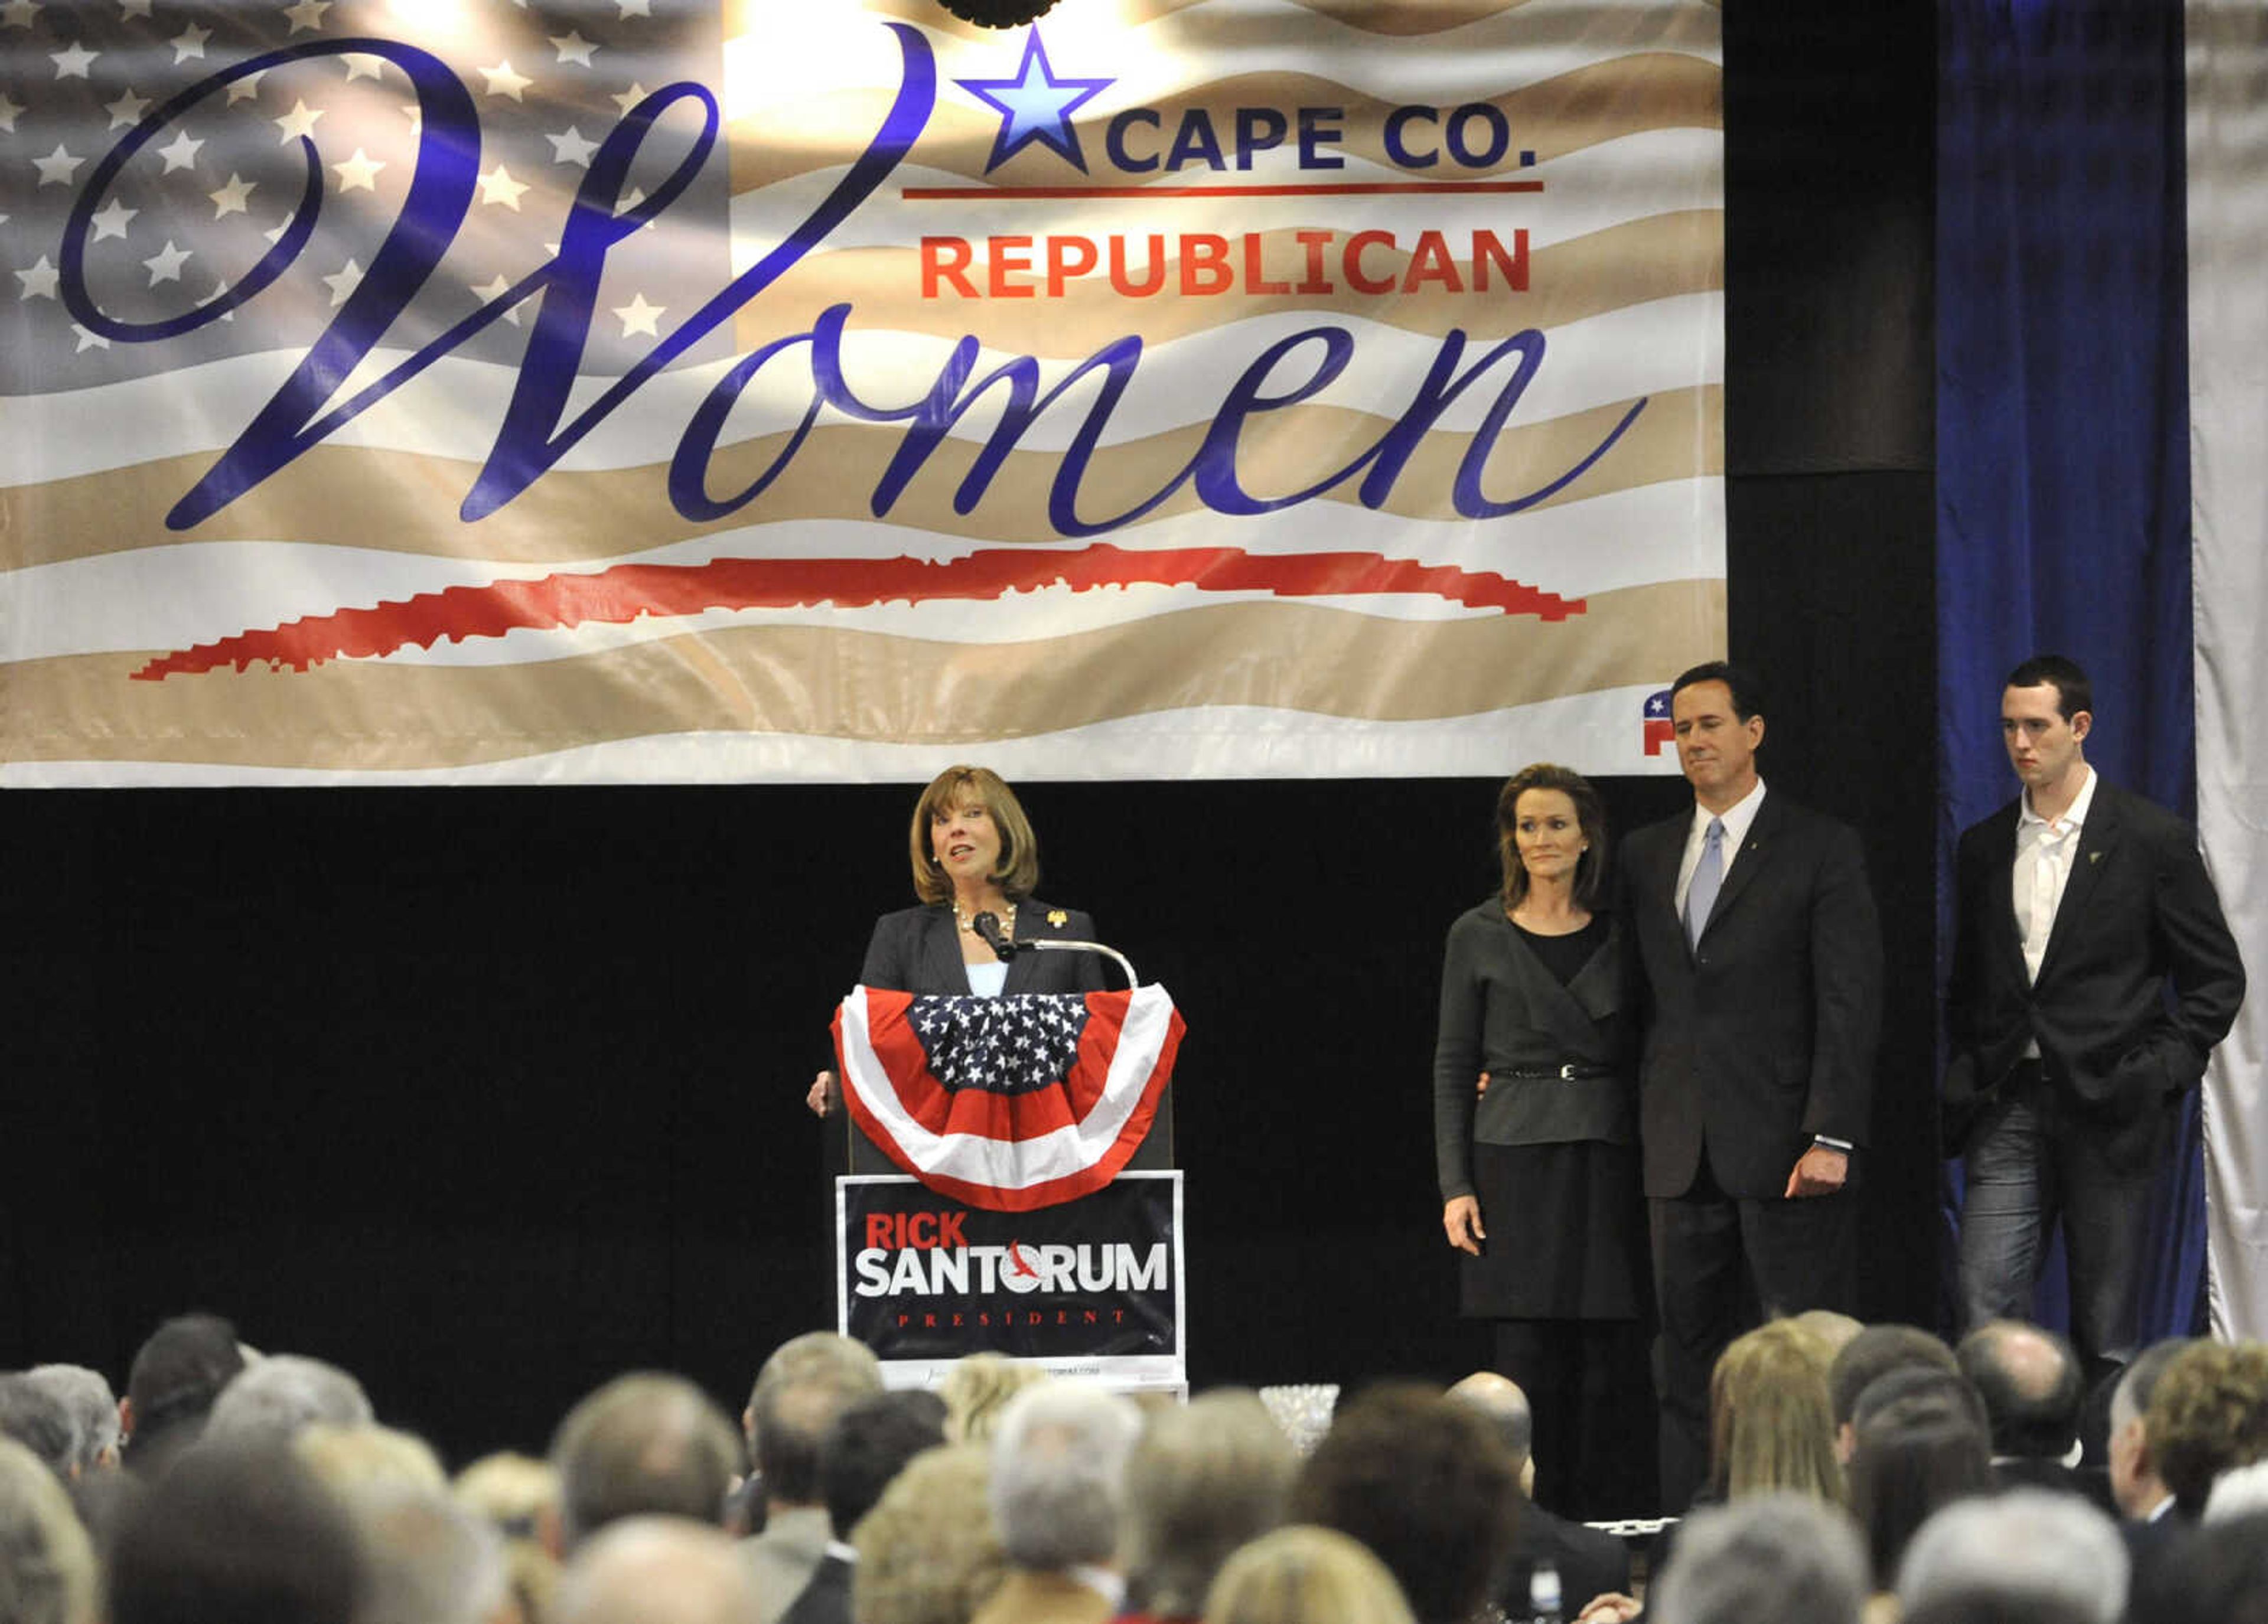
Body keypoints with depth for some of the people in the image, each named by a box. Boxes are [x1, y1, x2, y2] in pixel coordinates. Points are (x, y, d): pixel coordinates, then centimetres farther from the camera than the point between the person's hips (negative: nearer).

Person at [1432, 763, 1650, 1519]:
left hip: (1607, 1163, 2)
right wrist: (1456, 1184, -3)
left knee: (1603, 1357, -1)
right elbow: (1451, 1065, 4)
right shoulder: (1479, 936, 4)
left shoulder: (1617, 935, 8)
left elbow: (1643, 1053, 12)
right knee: (1526, 1356, -5)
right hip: (1516, 1160, -2)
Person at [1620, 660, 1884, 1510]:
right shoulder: (1645, 854, 15)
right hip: (1681, 1149, 5)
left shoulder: (1820, 849, -1)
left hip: (1782, 1147, -5)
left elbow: (1850, 1001, -7)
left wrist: (1831, 1137, -14)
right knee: (1689, 1357, 6)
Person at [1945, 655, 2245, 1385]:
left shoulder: (2152, 839, -1)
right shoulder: (1983, 847, 12)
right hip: (2009, 1105, 3)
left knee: (2106, 1326, 2)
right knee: (1986, 1305, -7)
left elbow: (2217, 977, 2)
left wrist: (2166, 1072, -7)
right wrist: (1969, 1072, 7)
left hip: (2107, 1106, -3)